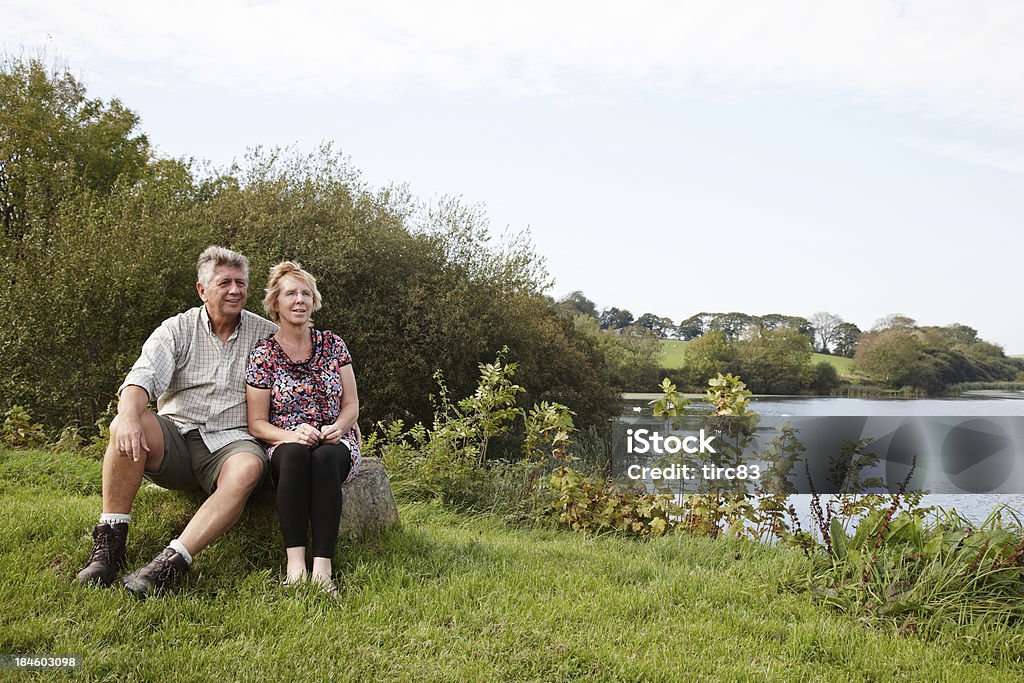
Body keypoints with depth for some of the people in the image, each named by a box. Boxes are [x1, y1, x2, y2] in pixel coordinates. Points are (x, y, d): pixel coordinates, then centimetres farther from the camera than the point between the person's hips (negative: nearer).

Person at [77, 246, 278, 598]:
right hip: (175, 437, 1)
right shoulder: (177, 329, 6)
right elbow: (144, 374, -10)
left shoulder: (266, 334, 9)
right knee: (127, 427, -30)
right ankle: (109, 544, -21)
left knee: (249, 467, -35)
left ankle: (172, 561, -37)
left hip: (230, 441, 0)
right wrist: (129, 415, -32)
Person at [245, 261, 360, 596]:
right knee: (295, 453, -37)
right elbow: (257, 423, 1)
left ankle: (322, 568, -40)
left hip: (336, 444, 1)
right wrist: (292, 434, -19)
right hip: (285, 446, -1)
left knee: (325, 457, -35)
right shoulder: (263, 354, 2)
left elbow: (351, 404, 9)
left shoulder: (332, 344, 8)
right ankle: (295, 564, -41)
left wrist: (338, 427, -13)